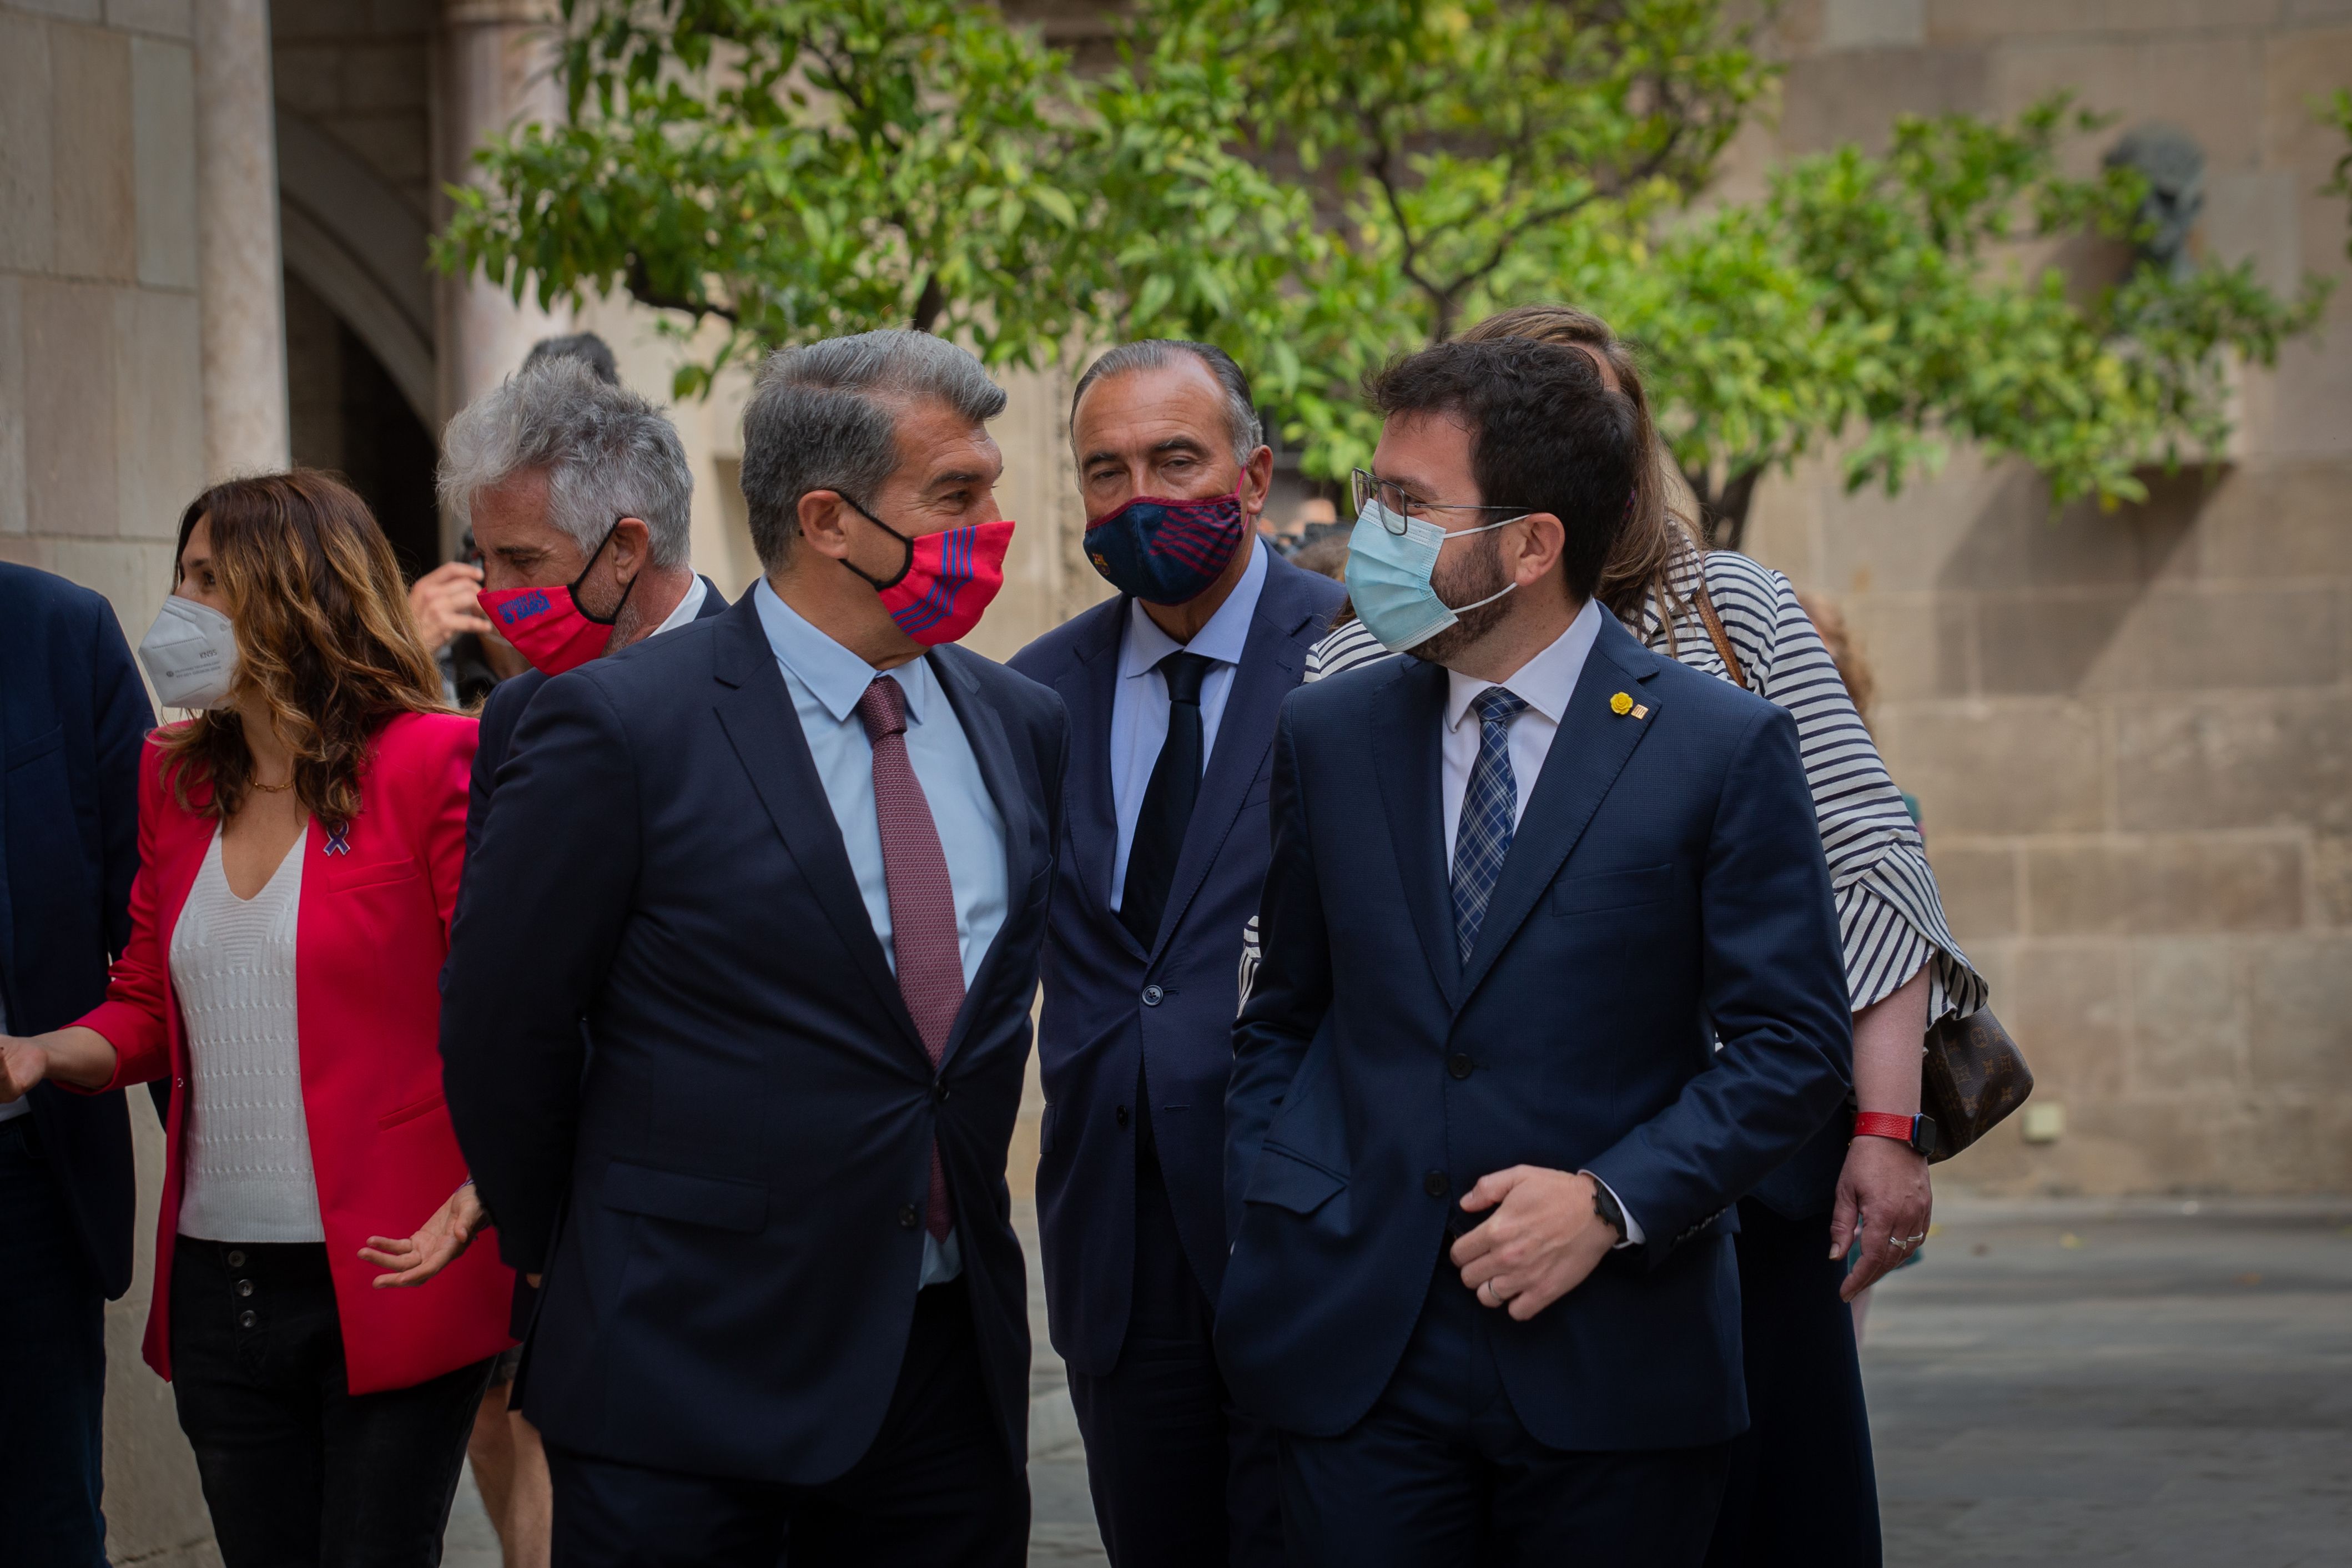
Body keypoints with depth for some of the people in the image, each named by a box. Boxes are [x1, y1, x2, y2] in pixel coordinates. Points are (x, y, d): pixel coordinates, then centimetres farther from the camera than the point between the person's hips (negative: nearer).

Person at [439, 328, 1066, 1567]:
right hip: (689, 1373, -5)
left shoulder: (1019, 723, 9)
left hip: (954, 1358, 5)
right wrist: (575, 1267, 6)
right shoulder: (621, 724, -10)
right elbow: (502, 1033, -3)